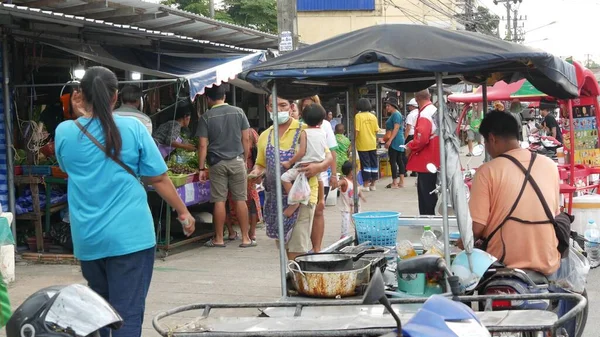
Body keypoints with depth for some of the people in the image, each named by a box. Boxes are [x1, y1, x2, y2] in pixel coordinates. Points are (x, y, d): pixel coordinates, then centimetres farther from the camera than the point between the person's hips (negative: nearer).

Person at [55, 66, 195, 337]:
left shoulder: (64, 132, 1)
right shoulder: (133, 128, -5)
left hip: (88, 239, 3)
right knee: (127, 314, -2)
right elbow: (158, 179, -1)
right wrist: (183, 211, 13)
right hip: (130, 235, -3)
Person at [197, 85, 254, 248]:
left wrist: (202, 168, -1)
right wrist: (245, 160, 12)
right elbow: (246, 139, 2)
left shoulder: (206, 117, -3)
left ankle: (218, 239, 8)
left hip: (217, 162, -1)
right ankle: (245, 238, 6)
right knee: (240, 200, 4)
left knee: (219, 201, 3)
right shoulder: (238, 112, 2)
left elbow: (203, 145, -5)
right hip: (237, 161, 1)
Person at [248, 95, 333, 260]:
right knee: (284, 248, 15)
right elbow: (261, 164, 22)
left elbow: (328, 157, -2)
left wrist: (318, 167, -24)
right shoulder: (265, 136, 12)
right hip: (275, 199, 6)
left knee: (297, 251, -12)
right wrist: (257, 172, -2)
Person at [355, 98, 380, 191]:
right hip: (372, 144, 4)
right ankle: (373, 185, 16)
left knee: (365, 164, 1)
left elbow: (356, 131, -15)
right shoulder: (373, 116, 2)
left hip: (362, 145, -4)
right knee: (374, 164, 11)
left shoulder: (358, 116, -10)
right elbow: (376, 130, 5)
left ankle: (366, 185, 1)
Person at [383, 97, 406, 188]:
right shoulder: (393, 114, 19)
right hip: (399, 141, 11)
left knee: (393, 161, -9)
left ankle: (395, 183, -9)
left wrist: (389, 140, -25)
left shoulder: (396, 114, -13)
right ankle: (401, 182, 12)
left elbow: (396, 128, -21)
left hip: (395, 141, -11)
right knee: (399, 160, 10)